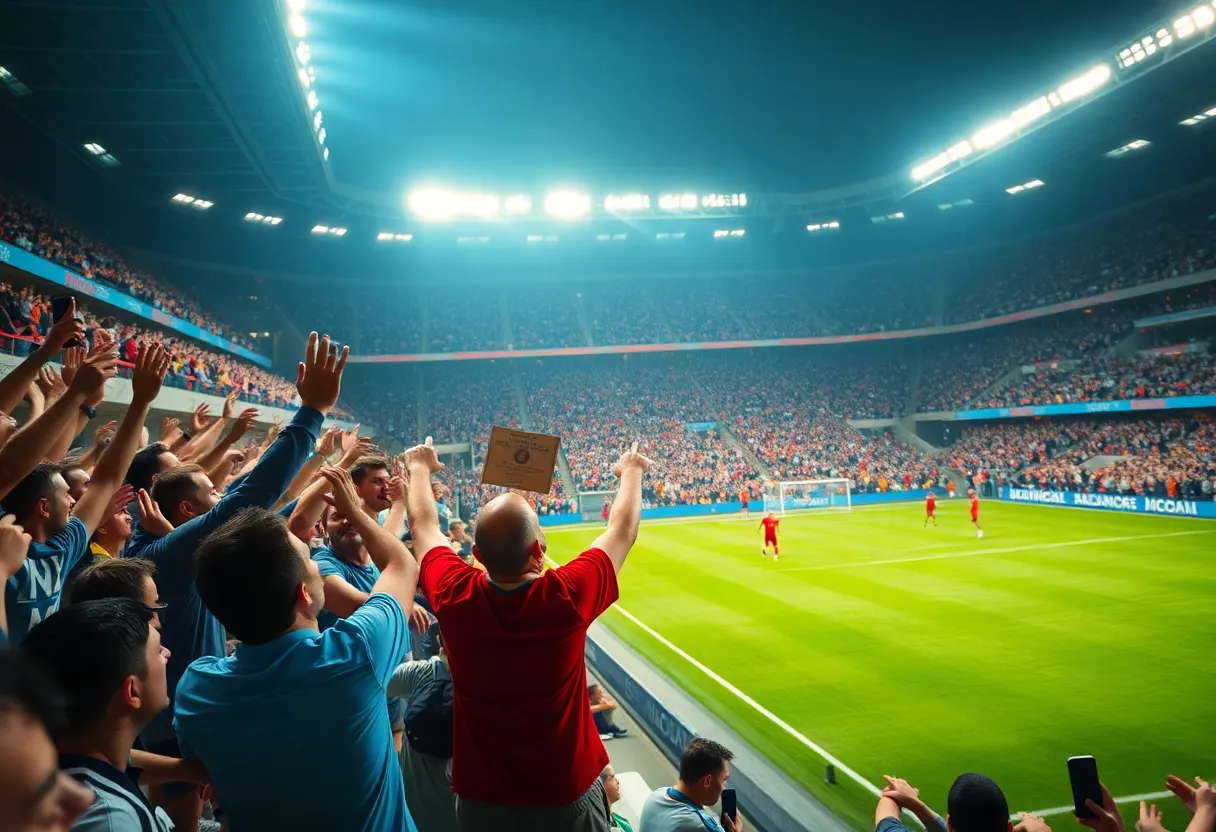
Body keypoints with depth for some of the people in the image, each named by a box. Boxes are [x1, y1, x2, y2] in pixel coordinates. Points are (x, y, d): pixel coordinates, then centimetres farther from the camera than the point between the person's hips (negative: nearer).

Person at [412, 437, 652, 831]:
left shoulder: (454, 597, -22)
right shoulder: (567, 597, -26)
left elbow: (423, 525, -1)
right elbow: (623, 529, -8)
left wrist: (420, 468, 17)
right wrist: (631, 472, 11)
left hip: (479, 799, 2)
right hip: (567, 798, -1)